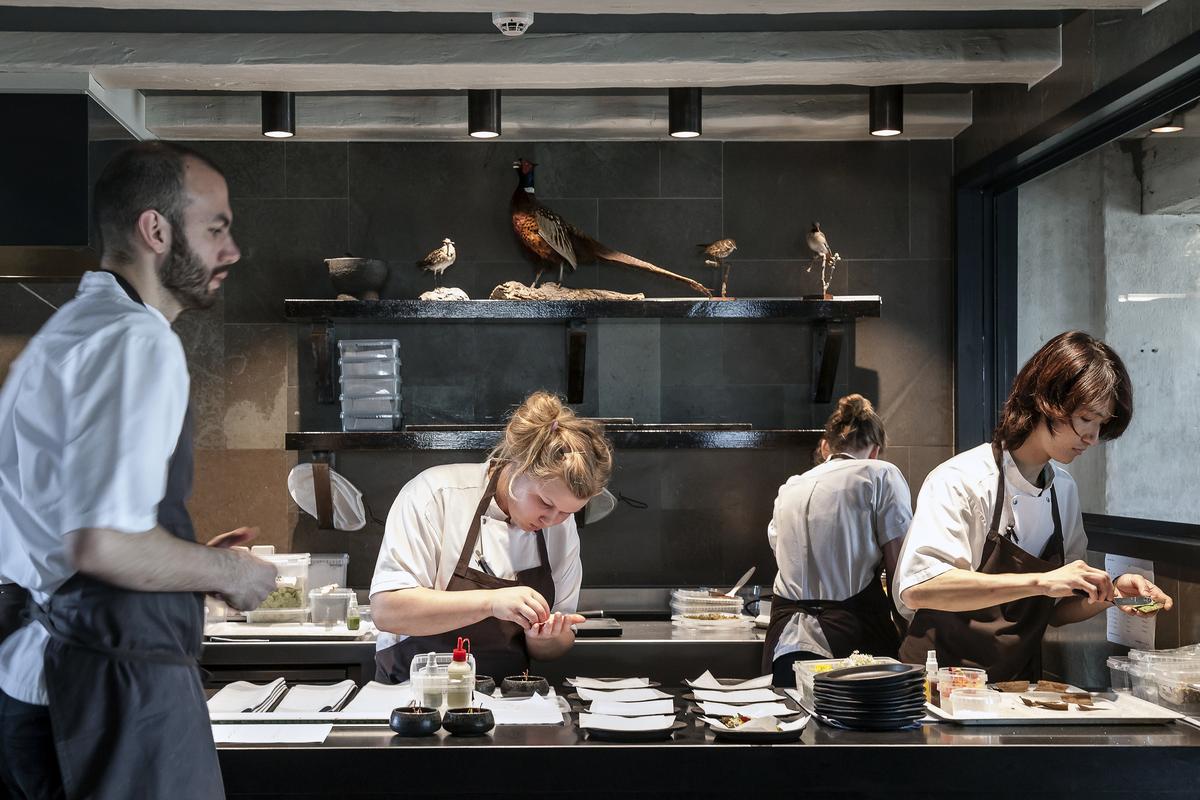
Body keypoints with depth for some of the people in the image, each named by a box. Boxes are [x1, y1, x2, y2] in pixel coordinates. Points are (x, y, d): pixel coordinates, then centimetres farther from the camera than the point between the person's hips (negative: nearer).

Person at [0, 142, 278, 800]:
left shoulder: (63, 332, 16)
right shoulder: (138, 341, -15)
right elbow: (104, 544, -24)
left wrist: (195, 556, 18)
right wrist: (227, 572, -9)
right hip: (118, 686, -10)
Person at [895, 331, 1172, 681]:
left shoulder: (1064, 490, 10)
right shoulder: (960, 481, -12)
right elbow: (918, 588, -27)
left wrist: (1108, 594, -2)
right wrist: (1040, 582, -29)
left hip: (1018, 690, 6)